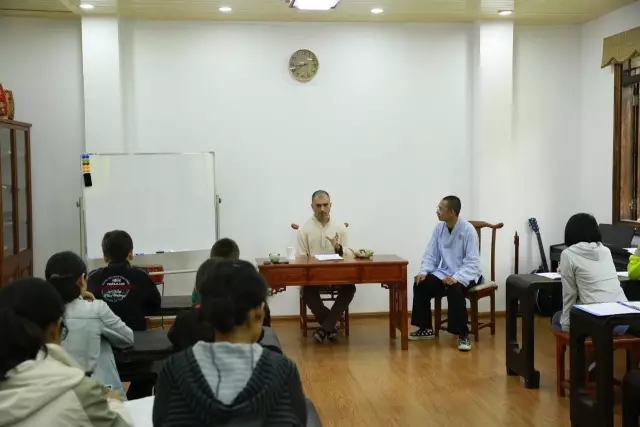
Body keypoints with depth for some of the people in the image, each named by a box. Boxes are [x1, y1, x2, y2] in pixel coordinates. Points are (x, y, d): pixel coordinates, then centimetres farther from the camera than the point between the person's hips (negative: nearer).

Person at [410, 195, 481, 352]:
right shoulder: (439, 228, -1)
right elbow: (431, 255, 2)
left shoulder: (468, 230, -18)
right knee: (420, 284, -15)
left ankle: (463, 334, -22)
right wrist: (423, 272, -16)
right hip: (444, 272, 6)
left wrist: (456, 278, -36)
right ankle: (426, 328, 3)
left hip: (465, 275, -6)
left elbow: (472, 263, -22)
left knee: (454, 289, -36)